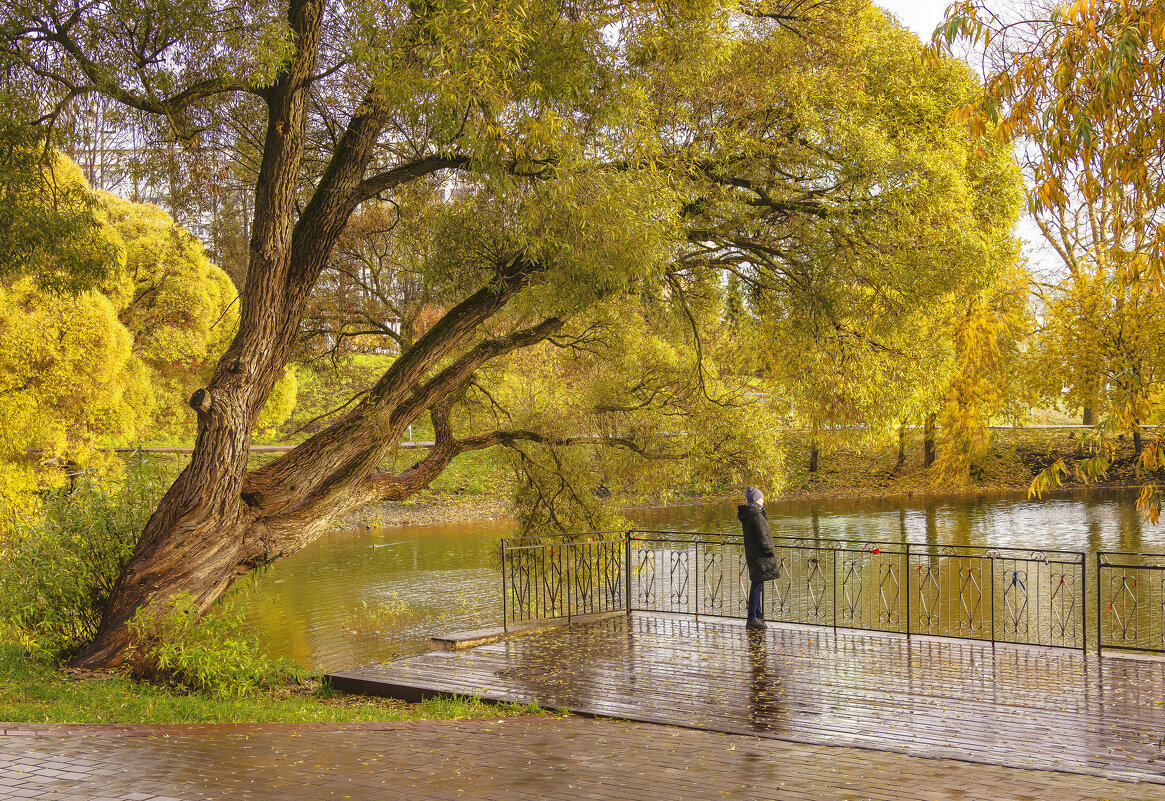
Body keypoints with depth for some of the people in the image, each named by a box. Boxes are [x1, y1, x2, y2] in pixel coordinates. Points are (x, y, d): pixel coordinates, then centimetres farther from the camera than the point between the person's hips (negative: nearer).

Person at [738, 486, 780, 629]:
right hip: (760, 556, -10)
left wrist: (762, 509, 11)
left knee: (757, 585, 19)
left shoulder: (746, 514, 10)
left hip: (752, 554, 10)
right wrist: (771, 551, -10)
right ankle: (752, 619, -5)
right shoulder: (755, 515, -19)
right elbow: (761, 537, -20)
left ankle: (758, 615, 29)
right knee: (757, 586, -7)